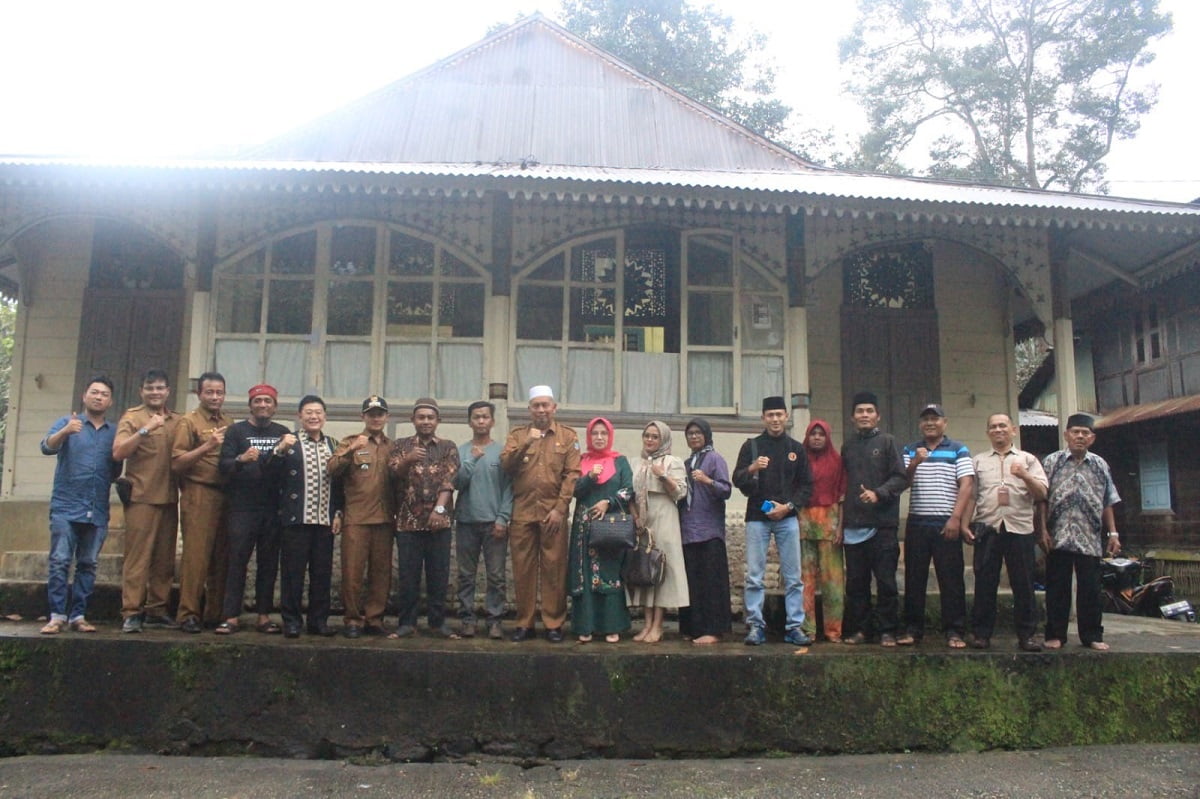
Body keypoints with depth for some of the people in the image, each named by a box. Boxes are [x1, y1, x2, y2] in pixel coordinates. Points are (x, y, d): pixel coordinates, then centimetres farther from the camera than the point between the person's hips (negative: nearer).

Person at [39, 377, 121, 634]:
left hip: (98, 511, 3)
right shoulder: (66, 423, 6)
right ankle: (57, 616, -3)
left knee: (88, 565, 3)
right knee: (60, 562, -7)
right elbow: (47, 447, -13)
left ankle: (78, 616, 8)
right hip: (66, 507, -2)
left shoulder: (114, 433, 13)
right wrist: (65, 432, -31)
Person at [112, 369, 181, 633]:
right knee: (137, 556, -6)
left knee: (164, 559, 7)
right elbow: (118, 453, -10)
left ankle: (157, 610, 15)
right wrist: (145, 430, -20)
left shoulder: (177, 421, 15)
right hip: (141, 498, -5)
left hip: (169, 499, 5)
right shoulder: (132, 417, 2)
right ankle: (131, 613, -3)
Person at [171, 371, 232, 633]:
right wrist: (207, 446, -15)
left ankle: (215, 613, 13)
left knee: (222, 558, 6)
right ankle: (188, 614, 0)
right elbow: (176, 463, -6)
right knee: (196, 556, -7)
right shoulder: (189, 421, 3)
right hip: (199, 496, -5)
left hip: (225, 496, 5)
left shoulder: (229, 424, 18)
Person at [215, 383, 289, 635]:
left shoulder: (282, 433, 13)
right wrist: (241, 459, -21)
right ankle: (231, 617, 1)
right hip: (243, 508, -2)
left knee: (269, 563, 5)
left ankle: (263, 616, 11)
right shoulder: (237, 431, 7)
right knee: (237, 561, -3)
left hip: (274, 509, 2)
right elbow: (223, 465, -4)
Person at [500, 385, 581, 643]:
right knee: (523, 568, 4)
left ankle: (554, 624, 9)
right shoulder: (517, 434, 12)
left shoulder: (568, 436, 8)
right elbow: (505, 465, -2)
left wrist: (560, 508, -9)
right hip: (522, 512, 1)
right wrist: (526, 443, -15)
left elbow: (572, 474, -1)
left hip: (553, 512, -1)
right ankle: (524, 623, 13)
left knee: (554, 568, 0)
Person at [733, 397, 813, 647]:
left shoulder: (796, 448, 12)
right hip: (757, 517, -1)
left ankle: (795, 626, 7)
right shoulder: (751, 446, 8)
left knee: (793, 577, 1)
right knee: (754, 577, -3)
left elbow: (806, 485, 10)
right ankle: (755, 626, 4)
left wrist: (788, 506, -5)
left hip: (787, 518, 1)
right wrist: (752, 468, -19)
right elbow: (737, 480, 1)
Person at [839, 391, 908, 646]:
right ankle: (856, 629, 14)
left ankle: (887, 631, 8)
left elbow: (901, 478, -3)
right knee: (856, 582, 6)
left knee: (886, 581, -1)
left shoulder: (887, 443, 4)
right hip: (854, 526, 4)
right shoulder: (847, 446, 16)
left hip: (882, 523, -3)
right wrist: (841, 524, 13)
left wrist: (878, 493, -19)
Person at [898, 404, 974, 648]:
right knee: (914, 578, 4)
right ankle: (912, 629, 11)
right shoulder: (910, 451, 13)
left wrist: (955, 518, -14)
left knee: (951, 579, 0)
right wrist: (914, 464, -16)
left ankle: (954, 631, 6)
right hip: (916, 523, 3)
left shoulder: (959, 450, 4)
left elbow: (967, 484, -5)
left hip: (946, 524, -3)